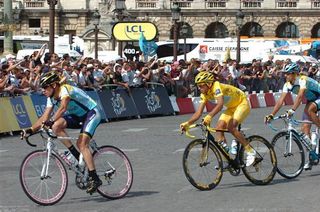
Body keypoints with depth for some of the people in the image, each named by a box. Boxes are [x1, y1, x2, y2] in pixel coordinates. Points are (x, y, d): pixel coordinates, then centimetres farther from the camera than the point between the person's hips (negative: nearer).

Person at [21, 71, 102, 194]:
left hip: (92, 113, -8)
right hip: (78, 116, 8)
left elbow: (63, 107, -43)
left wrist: (51, 121, -55)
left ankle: (94, 179, -22)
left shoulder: (64, 90, -25)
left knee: (81, 144, -24)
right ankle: (78, 157, -10)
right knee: (56, 126, -18)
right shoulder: (51, 98, 1)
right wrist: (30, 130, -12)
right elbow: (45, 117, -1)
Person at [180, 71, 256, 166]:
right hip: (231, 108, 8)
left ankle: (250, 151, -14)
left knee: (231, 127, -26)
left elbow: (220, 104, -48)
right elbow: (199, 112, -10)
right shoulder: (205, 94, -7)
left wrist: (209, 116, -62)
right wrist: (187, 123, -24)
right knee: (219, 127, -9)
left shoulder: (217, 87, -31)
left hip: (242, 104, -8)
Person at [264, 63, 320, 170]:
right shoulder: (288, 85, -8)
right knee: (305, 128, -4)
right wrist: (271, 115, -22)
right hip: (311, 101, 8)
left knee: (309, 109, -38)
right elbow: (281, 100, -12)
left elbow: (300, 95, -44)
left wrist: (292, 110, -56)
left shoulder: (303, 80, -30)